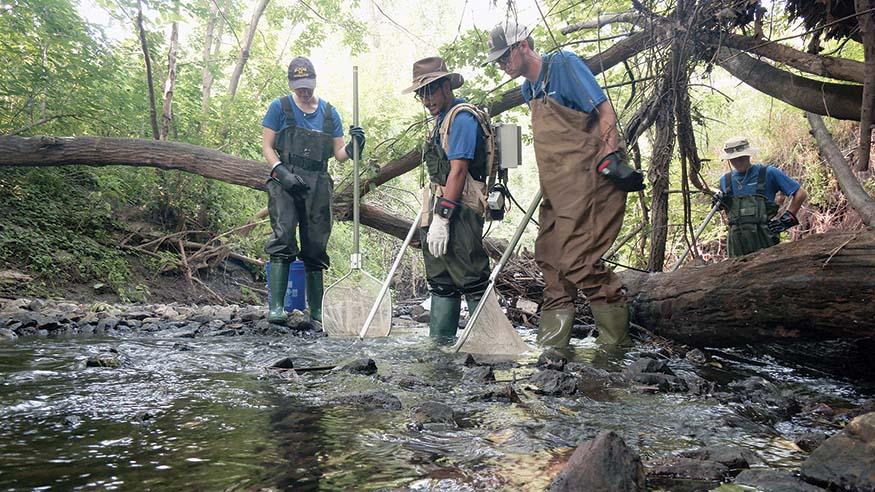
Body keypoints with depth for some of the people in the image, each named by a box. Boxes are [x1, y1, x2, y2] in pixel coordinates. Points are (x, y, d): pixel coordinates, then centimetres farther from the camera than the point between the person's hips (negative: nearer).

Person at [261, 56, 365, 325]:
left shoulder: (329, 113, 15)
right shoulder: (279, 108, 7)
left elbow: (339, 154, 12)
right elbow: (267, 146, 4)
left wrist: (353, 146, -11)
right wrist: (281, 172, -14)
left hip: (318, 184, 3)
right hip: (285, 182, -3)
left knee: (315, 248, 5)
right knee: (282, 238, -21)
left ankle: (316, 309, 13)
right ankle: (276, 306, -20)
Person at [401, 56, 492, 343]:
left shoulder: (462, 117, -9)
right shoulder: (443, 119, 22)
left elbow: (458, 170, -19)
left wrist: (441, 218, -23)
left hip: (457, 212, -10)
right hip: (439, 213, 11)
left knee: (472, 280, -7)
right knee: (441, 282, 13)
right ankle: (440, 342, 21)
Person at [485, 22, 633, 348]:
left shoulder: (563, 64, -5)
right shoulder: (529, 90, 19)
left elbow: (604, 110, -11)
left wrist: (610, 156, -20)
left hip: (586, 179, -9)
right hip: (557, 186, 9)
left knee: (578, 259, -15)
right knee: (549, 256, 8)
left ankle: (616, 342, -3)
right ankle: (551, 344, 17)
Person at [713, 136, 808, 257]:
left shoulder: (768, 173, 1)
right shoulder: (725, 180, 13)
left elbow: (801, 193, 3)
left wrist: (786, 218, -3)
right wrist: (720, 203, 4)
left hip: (764, 239, -4)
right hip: (737, 243, 4)